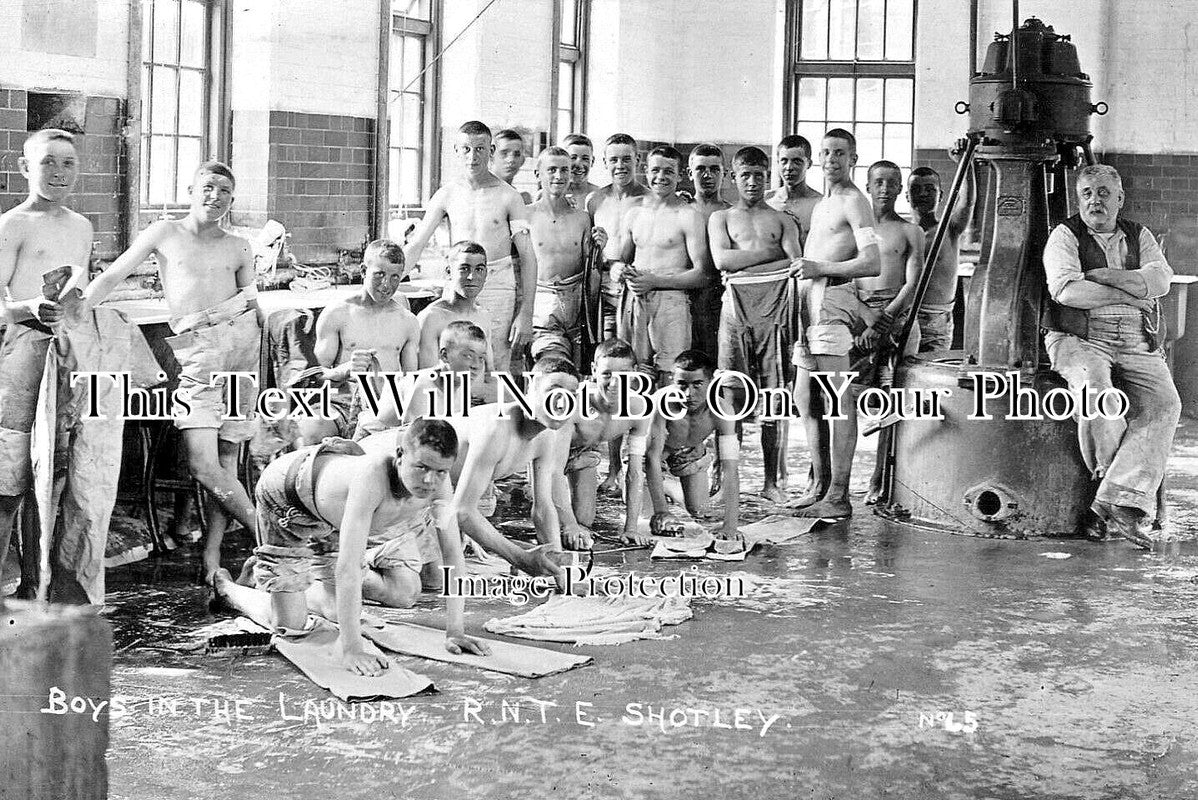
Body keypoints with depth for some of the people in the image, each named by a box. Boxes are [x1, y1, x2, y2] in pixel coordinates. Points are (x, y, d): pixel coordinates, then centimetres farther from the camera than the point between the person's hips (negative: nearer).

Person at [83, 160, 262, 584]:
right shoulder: (164, 234, 14)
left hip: (242, 340, 2)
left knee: (226, 460, -2)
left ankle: (211, 553, 3)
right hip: (195, 351, -2)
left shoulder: (238, 248, 18)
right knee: (203, 464, -15)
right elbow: (111, 276, 13)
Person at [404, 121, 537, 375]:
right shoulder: (447, 195, 5)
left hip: (498, 290, -2)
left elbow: (528, 256, -1)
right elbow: (415, 247, 7)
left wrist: (525, 314, -7)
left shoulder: (509, 197, -1)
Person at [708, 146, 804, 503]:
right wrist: (772, 253, 0)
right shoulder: (721, 218, 20)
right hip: (737, 303, 0)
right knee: (730, 397, -6)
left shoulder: (783, 220, 21)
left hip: (776, 304, 0)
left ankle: (772, 482, 2)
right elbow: (721, 259, 2)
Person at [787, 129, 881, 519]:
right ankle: (820, 484, 20)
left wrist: (820, 269, -14)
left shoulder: (854, 202, -5)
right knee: (805, 400, 12)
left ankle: (839, 497, -9)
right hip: (810, 303, 10)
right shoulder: (821, 205, 24)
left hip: (834, 301, -10)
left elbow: (872, 263, -16)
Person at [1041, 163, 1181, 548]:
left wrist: (1099, 275, -8)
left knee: (1164, 402, -24)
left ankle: (1122, 500, -30)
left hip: (1138, 346, 4)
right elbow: (1065, 290, -12)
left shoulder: (1139, 236, 18)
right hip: (1079, 339, -3)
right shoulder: (1065, 235, 6)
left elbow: (1160, 280, -1)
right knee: (1096, 388, -35)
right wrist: (1132, 294, -4)